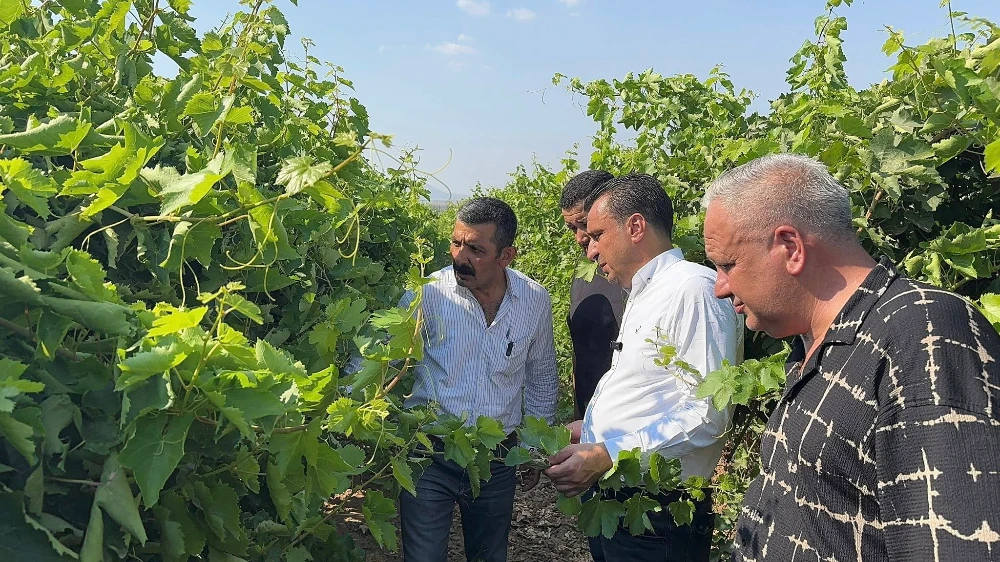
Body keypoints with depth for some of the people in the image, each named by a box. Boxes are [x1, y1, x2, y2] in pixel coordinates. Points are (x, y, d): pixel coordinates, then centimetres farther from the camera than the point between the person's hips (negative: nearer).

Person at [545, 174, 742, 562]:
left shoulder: (693, 289, -16)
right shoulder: (641, 297, 15)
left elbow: (707, 414, -23)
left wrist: (606, 456, -24)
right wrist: (590, 429, 8)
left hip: (658, 514, -9)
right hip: (612, 501, 9)